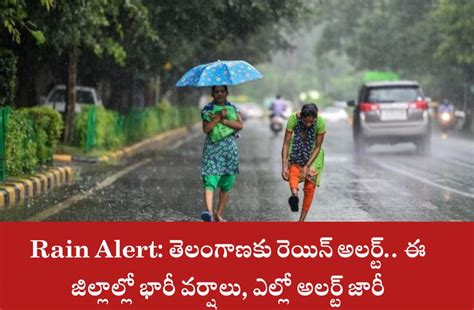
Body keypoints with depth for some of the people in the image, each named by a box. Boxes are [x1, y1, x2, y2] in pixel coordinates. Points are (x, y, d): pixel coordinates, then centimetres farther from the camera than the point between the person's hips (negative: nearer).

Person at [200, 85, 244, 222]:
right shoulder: (207, 109, 5)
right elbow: (206, 129, -8)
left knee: (226, 185, 4)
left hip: (230, 148, 3)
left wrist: (223, 120, -13)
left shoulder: (233, 108, 11)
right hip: (212, 148, -3)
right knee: (210, 181, -18)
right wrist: (219, 116, -16)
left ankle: (218, 214, 12)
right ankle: (209, 211, -33)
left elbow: (240, 125, -4)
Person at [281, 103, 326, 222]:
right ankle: (294, 194, -55)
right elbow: (286, 144, -25)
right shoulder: (293, 119, -28)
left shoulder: (320, 123, -28)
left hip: (313, 154, -1)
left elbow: (318, 147, -19)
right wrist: (284, 166, -31)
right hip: (297, 151, 1)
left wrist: (307, 166, -26)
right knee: (293, 170, -31)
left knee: (310, 186, -4)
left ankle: (302, 220, 2)